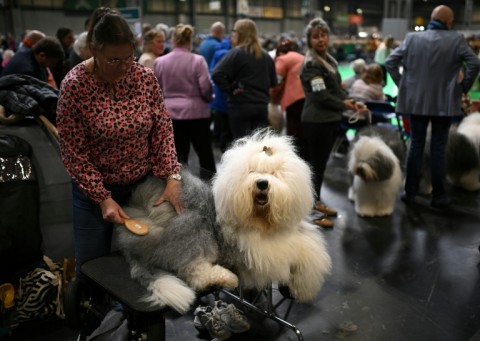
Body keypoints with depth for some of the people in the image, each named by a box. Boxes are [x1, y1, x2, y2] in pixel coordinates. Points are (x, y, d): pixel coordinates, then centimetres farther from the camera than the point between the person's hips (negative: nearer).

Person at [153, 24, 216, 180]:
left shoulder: (159, 62, -1)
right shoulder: (197, 61, -11)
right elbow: (206, 88, -9)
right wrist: (208, 98, 12)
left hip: (170, 114, 3)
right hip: (196, 112, -3)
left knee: (178, 155, 10)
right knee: (205, 152, 9)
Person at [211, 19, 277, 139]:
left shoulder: (236, 53, -8)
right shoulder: (266, 56, 10)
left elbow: (217, 74, -19)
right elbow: (273, 83, 16)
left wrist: (229, 89, -9)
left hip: (240, 105, -5)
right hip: (262, 106, 5)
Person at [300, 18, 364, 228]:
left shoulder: (329, 60, 15)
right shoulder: (311, 64, -14)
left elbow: (336, 89, 19)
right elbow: (321, 95, -20)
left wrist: (351, 102, 3)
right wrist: (344, 105, -10)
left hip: (331, 119, 9)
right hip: (316, 121, -9)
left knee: (321, 163, 16)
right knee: (316, 164, -4)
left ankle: (316, 202, 29)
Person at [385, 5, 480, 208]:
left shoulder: (412, 38, 1)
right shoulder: (456, 39, -5)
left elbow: (390, 62, -1)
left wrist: (402, 84, 7)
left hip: (416, 101, 2)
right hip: (444, 103, -2)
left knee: (416, 146, 10)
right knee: (438, 149, 5)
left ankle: (410, 192, 14)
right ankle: (438, 196, 11)